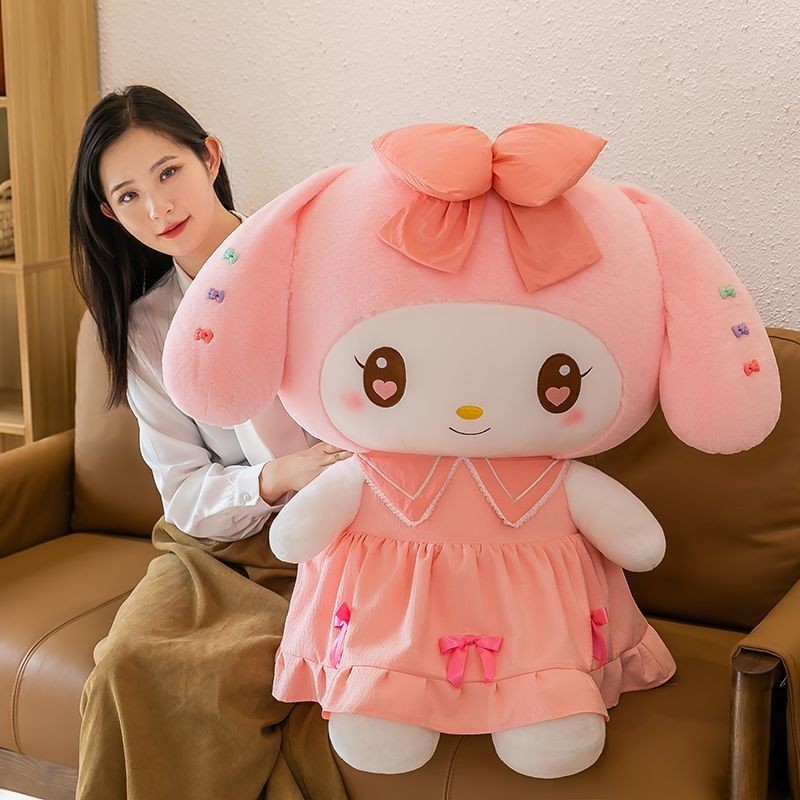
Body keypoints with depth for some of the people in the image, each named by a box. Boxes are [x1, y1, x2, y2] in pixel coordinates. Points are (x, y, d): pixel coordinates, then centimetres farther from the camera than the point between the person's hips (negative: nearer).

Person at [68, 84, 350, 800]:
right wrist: (280, 478, -18)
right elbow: (186, 493, 2)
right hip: (219, 546, 3)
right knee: (129, 663, -24)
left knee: (217, 675, -28)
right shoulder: (145, 326, 7)